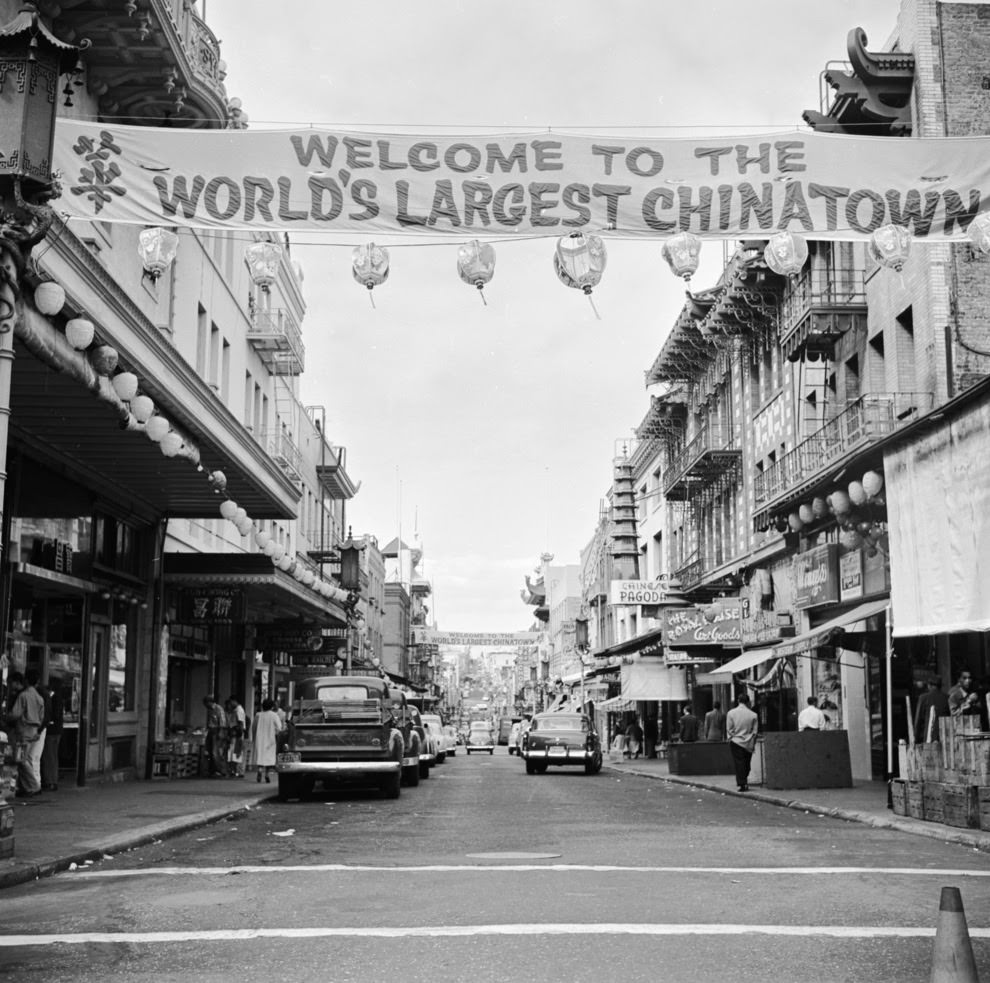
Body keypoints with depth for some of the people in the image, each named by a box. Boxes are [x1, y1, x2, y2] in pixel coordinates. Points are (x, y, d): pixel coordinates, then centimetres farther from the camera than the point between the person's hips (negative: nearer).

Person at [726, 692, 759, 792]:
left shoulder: (731, 713, -6)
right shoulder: (753, 715, -4)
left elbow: (729, 729, -4)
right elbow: (754, 731, 1)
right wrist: (753, 744, 10)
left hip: (736, 742, -1)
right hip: (748, 744, 2)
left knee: (739, 763, 0)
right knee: (746, 764, 13)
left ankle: (742, 784, -6)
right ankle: (745, 783, 16)